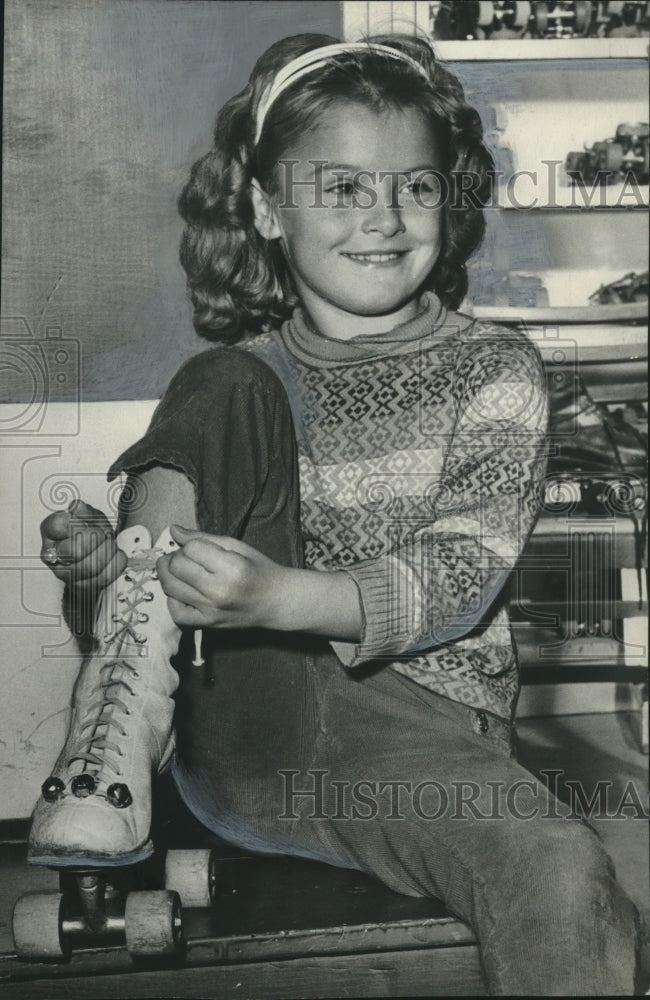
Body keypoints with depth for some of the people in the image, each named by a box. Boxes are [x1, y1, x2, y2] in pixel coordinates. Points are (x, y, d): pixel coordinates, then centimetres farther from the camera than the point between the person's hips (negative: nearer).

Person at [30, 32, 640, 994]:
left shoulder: (495, 369, 5)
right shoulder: (230, 383, 12)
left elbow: (463, 575, -9)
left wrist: (282, 596, -25)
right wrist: (109, 564, -14)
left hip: (420, 724, -1)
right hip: (237, 718, 2)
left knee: (569, 892, -32)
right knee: (228, 392, -15)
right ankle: (117, 738, -23)